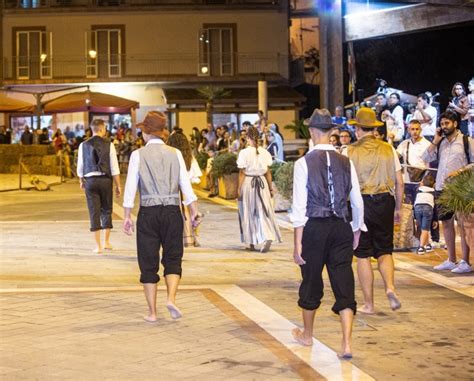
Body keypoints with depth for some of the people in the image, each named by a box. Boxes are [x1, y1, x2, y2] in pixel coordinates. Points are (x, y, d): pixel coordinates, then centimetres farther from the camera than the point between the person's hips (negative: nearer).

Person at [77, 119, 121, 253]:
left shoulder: (84, 145, 1)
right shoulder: (108, 145, -4)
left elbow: (80, 166, 6)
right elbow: (114, 167, -5)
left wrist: (81, 181, 22)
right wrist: (118, 186, 0)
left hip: (90, 181, 1)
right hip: (105, 180, -1)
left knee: (94, 212, 3)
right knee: (106, 211, 15)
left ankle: (98, 246, 4)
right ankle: (107, 242, 18)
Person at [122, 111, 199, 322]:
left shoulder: (138, 155, -2)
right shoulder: (175, 153, 4)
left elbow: (131, 187, -3)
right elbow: (186, 184, 0)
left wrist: (127, 216, 2)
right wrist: (194, 211, 5)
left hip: (148, 212, -1)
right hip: (172, 211, 1)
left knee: (148, 262, 7)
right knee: (173, 259, 13)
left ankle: (152, 312, 10)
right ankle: (171, 298, -9)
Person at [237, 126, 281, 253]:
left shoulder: (244, 153, -11)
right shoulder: (264, 152, -1)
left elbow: (242, 173, -8)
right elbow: (268, 172, 4)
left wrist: (239, 188, -1)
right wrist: (270, 188, 13)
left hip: (248, 183, -2)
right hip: (262, 182, 2)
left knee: (249, 214, 11)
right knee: (263, 212, 5)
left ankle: (251, 242, 20)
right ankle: (268, 237, -18)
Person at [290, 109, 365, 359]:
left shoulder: (304, 163, -7)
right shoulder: (346, 162, 2)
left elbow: (299, 206, -9)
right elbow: (357, 202, 7)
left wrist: (298, 242, -6)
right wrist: (357, 230, 22)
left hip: (315, 227, -2)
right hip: (342, 226, 2)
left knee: (311, 281, 15)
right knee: (344, 284, 3)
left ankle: (307, 334, 35)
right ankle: (347, 343, -7)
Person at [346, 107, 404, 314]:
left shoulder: (351, 152, -5)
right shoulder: (388, 149, 5)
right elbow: (399, 182, 6)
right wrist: (397, 208, 16)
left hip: (360, 202, -2)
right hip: (385, 201, 3)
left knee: (363, 256, 6)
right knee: (384, 251, 14)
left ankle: (368, 304, 9)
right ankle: (390, 287, -11)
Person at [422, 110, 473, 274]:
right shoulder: (440, 142, 12)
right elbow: (426, 158, 3)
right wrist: (435, 141, -3)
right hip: (442, 188, 6)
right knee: (446, 223, 10)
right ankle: (451, 260, 20)